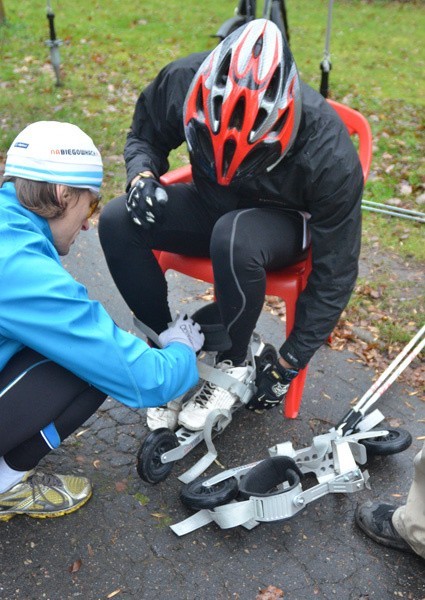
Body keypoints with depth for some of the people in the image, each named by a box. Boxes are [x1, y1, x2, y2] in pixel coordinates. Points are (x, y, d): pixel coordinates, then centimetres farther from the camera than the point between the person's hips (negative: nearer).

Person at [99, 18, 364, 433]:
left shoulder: (330, 156, -32)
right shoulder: (183, 81, -25)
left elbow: (333, 275, -20)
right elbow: (145, 135, 0)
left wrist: (288, 366, -15)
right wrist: (142, 175, -25)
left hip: (283, 223, -3)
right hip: (211, 205, 4)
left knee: (234, 239, -39)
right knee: (117, 222, -23)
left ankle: (231, 366, -12)